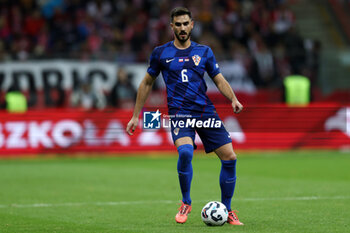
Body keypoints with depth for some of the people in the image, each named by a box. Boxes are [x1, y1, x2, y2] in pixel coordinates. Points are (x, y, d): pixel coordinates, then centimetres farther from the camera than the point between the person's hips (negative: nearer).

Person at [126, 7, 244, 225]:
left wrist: (233, 99, -9)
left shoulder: (204, 51, 10)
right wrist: (136, 116, 16)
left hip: (205, 111, 3)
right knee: (185, 151, -30)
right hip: (179, 112, -3)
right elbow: (147, 83, 16)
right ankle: (186, 203, -7)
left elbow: (220, 80, 12)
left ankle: (227, 211, 12)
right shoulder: (161, 53, 7)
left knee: (229, 157, -6)